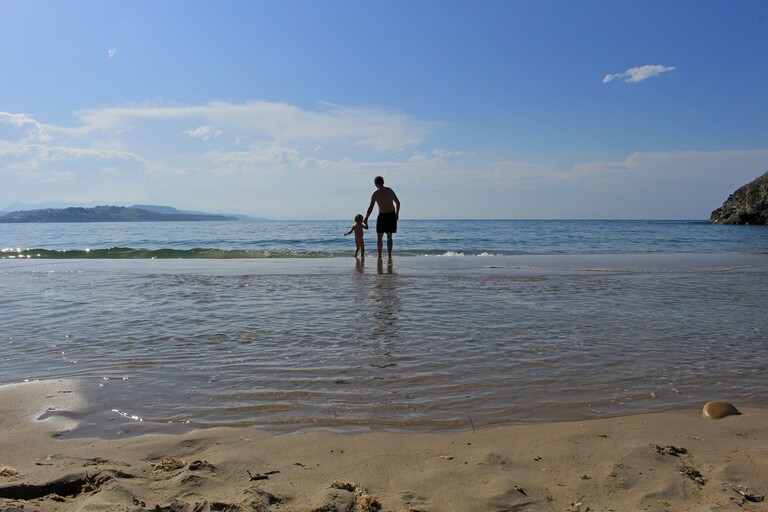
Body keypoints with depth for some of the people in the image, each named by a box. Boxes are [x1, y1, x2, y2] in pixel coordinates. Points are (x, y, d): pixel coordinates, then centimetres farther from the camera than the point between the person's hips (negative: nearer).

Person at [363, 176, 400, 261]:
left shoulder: (375, 193, -6)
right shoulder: (390, 190, 8)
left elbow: (371, 207, -9)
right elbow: (398, 203, 13)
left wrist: (366, 218, -2)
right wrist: (397, 214, 24)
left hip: (383, 216, -4)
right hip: (392, 215, 4)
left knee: (379, 237, 7)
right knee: (389, 237, 12)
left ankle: (379, 256, 3)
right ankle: (389, 256, 7)